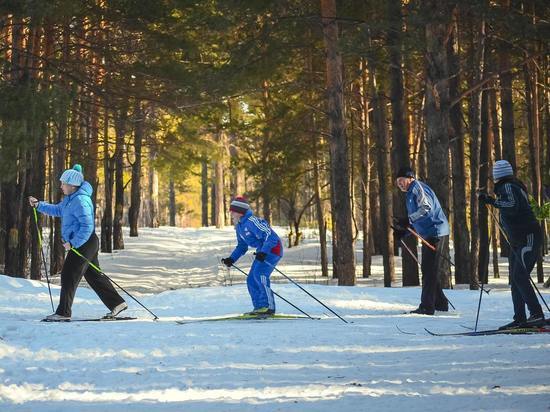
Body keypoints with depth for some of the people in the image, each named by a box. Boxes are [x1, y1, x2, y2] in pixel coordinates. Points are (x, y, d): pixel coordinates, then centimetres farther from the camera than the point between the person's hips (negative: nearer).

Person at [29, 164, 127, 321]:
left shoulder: (80, 201, -21)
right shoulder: (70, 198, 11)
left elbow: (87, 227, -26)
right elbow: (58, 210, 28)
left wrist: (73, 243, -24)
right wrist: (38, 205, 18)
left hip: (84, 244, -10)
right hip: (80, 243, 10)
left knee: (69, 276, -7)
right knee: (93, 276, 14)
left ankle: (63, 313, -4)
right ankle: (117, 303, 18)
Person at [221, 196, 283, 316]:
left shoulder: (251, 221, -21)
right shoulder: (239, 227, 10)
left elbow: (270, 236, -26)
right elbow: (242, 246, 22)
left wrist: (263, 252, -36)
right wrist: (231, 259, 9)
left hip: (273, 249, -10)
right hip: (262, 251, 10)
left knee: (259, 274, -24)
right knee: (251, 280, 5)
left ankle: (269, 307, -23)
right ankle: (259, 308, 10)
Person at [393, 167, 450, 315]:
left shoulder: (417, 187, -8)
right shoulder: (411, 193, 23)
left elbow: (426, 208, -25)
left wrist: (408, 220, -31)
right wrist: (403, 231, 14)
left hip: (436, 233, -11)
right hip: (429, 235, 11)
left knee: (430, 271, -10)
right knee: (427, 269, 15)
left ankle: (427, 307, -10)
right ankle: (440, 303, 23)